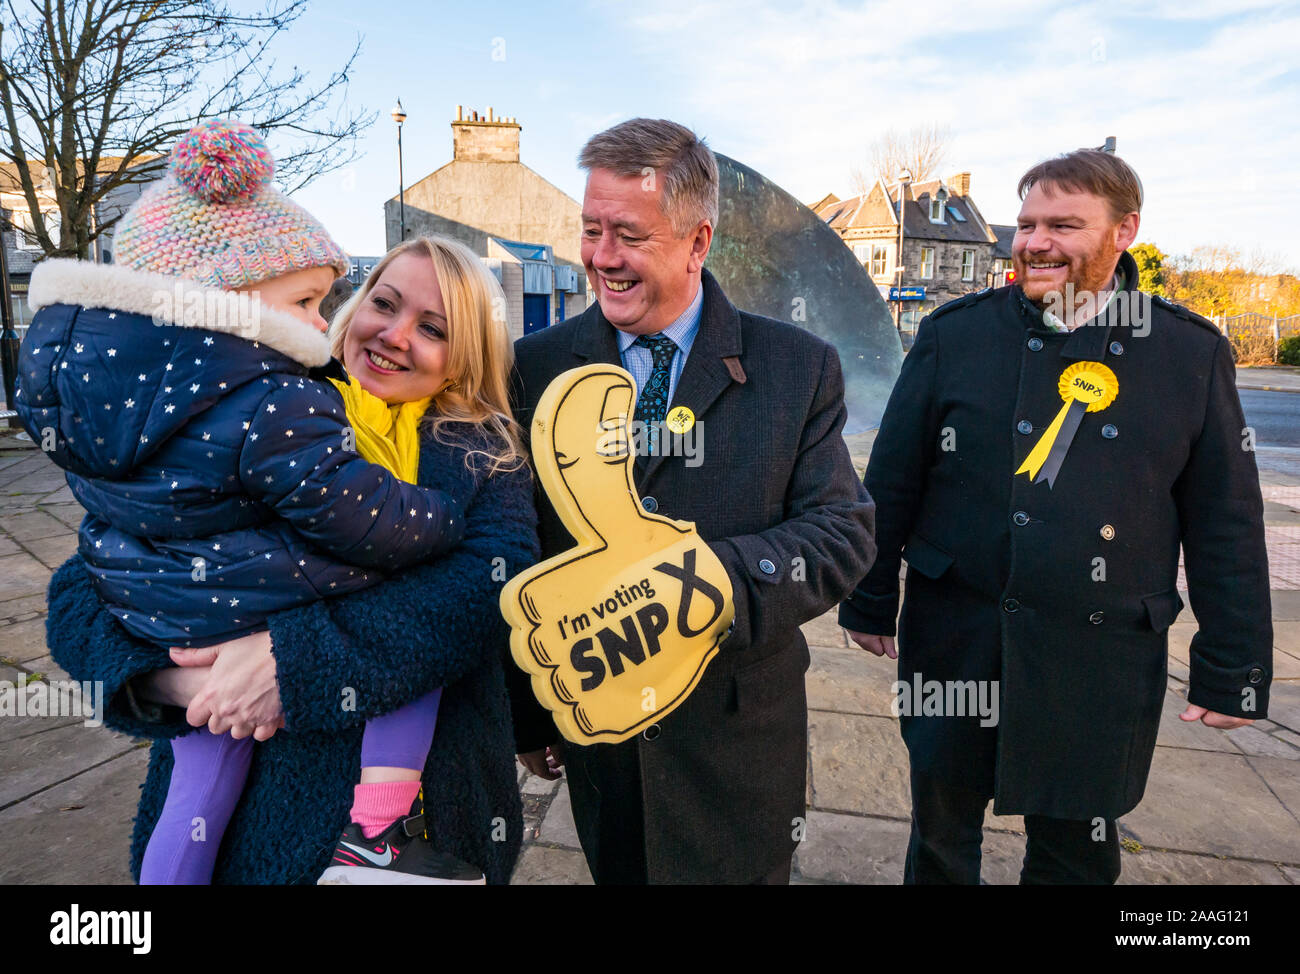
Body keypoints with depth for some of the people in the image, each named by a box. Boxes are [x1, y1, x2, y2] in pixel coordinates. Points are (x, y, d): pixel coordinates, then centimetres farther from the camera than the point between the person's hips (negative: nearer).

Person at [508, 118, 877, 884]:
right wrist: (526, 715, 3)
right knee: (617, 869, 19)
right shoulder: (537, 368, -3)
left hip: (739, 740, -1)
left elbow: (843, 533, -9)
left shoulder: (799, 369, -6)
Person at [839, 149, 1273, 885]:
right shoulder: (954, 334, -3)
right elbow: (891, 480, 1)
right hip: (954, 635, 0)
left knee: (1076, 852, 17)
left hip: (1103, 659, 0)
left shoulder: (1192, 354, -2)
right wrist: (870, 602, 4)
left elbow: (1226, 526, 2)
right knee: (942, 826, 17)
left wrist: (1233, 669, 2)